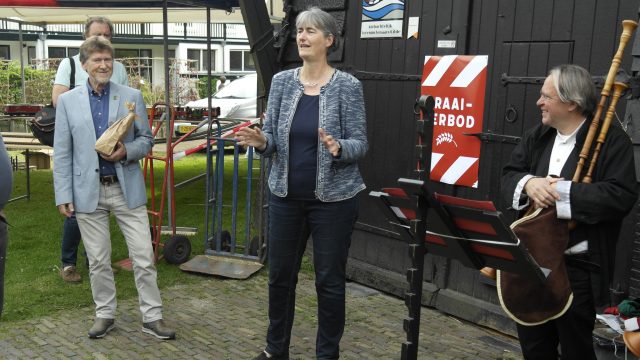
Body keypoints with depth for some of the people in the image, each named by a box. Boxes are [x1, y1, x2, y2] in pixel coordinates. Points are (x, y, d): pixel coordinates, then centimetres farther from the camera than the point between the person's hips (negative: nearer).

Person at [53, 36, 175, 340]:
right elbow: (62, 154, 3)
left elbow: (146, 139, 7)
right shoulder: (67, 101, 3)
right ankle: (104, 314, 28)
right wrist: (63, 196, -2)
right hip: (89, 192, 0)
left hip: (127, 189, 0)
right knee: (98, 260, 11)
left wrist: (127, 152, -14)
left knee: (144, 257, 1)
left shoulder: (132, 97, 3)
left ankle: (152, 317, 14)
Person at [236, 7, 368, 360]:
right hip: (286, 196, 4)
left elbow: (360, 143, -8)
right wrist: (261, 140, -19)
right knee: (280, 274, 14)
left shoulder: (347, 86, -8)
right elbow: (274, 138, 4)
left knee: (329, 279, 7)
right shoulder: (281, 81, 3)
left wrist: (338, 148, -29)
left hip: (333, 198, -4)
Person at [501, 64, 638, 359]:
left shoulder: (611, 139, -11)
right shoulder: (537, 136, 9)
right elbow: (508, 174, 7)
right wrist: (528, 183, -17)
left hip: (578, 267, -6)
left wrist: (561, 191, -24)